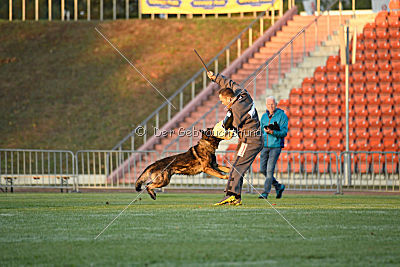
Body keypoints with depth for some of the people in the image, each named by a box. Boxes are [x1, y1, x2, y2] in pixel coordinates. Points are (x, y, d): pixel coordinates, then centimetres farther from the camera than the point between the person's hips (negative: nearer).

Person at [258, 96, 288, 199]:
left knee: (270, 169, -11)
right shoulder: (264, 116, 13)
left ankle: (265, 192, -7)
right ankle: (278, 187, 20)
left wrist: (272, 132, -25)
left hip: (276, 146, -6)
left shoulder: (282, 116, -5)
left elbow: (284, 132, -11)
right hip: (265, 146, 6)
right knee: (262, 169, 3)